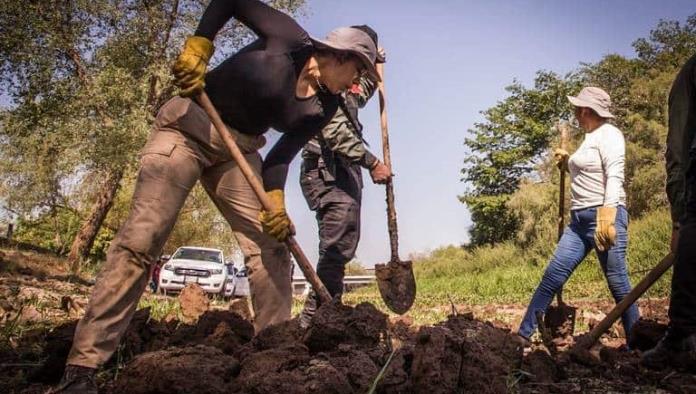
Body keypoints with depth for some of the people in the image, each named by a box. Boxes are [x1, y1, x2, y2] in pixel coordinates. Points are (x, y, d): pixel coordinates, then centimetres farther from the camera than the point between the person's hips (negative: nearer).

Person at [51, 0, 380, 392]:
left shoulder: (323, 108, -1)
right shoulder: (288, 38, -14)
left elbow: (284, 153, -4)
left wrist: (275, 199, -21)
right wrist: (198, 46, -22)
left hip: (238, 150, 6)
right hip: (187, 127, -6)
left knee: (271, 248, -5)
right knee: (140, 241, -15)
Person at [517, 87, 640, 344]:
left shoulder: (608, 134, -5)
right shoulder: (590, 137, 22)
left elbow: (614, 177, -17)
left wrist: (606, 216, -27)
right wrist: (568, 164, 19)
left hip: (605, 217, -9)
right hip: (580, 220, 9)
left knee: (618, 284, -4)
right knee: (551, 277, 3)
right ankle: (523, 335, 6)